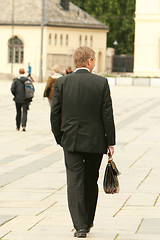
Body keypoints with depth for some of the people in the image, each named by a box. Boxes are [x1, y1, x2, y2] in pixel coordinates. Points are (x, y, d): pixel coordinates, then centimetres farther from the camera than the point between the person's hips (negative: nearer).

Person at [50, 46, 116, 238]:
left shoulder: (61, 83, -3)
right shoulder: (101, 83, -6)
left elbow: (55, 114, -1)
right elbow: (107, 114, -5)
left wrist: (59, 138, 11)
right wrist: (110, 142, 1)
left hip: (71, 141, 0)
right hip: (95, 141, 0)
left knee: (75, 182, 0)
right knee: (91, 182, 15)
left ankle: (80, 226, -9)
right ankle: (88, 221, 27)